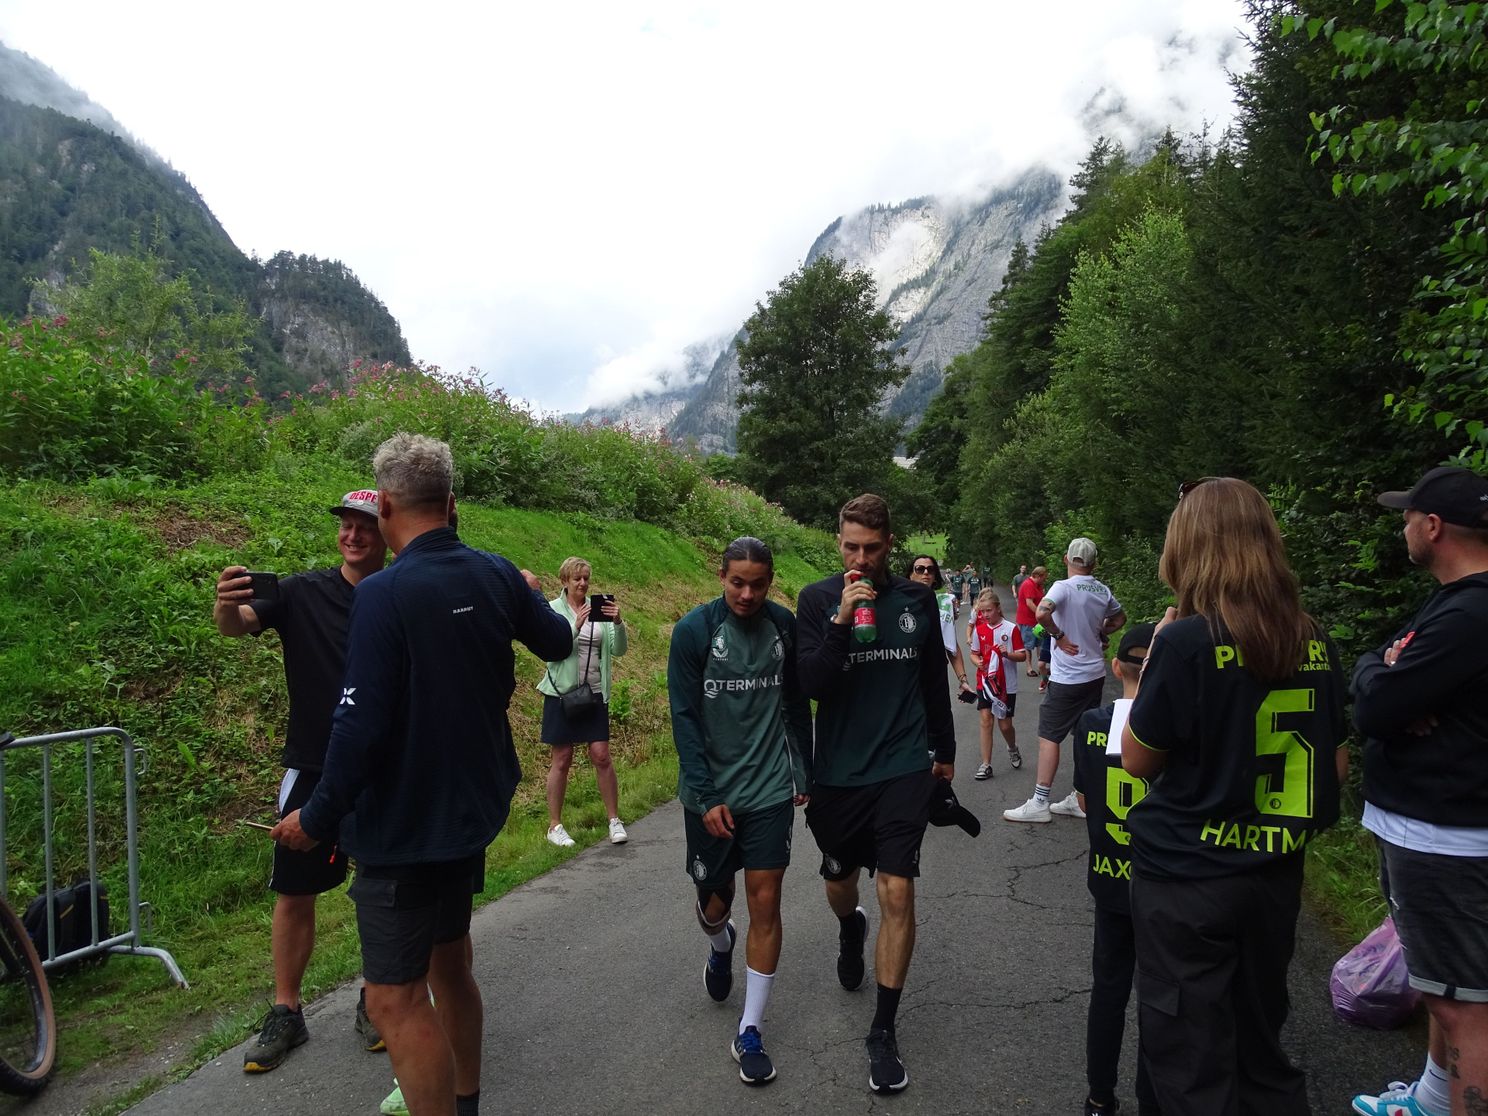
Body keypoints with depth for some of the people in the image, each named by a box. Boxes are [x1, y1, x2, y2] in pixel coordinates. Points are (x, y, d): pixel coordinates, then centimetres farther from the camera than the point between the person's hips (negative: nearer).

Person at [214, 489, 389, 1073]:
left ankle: (376, 1003, 30)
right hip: (312, 768, 0)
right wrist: (227, 604, -40)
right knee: (294, 892, 8)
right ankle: (286, 1013, 25)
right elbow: (238, 623, -18)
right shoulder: (305, 592, -4)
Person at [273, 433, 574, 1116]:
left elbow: (361, 726, -23)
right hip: (475, 807, 8)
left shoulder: (383, 595, -22)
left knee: (395, 998, 4)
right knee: (449, 963, 23)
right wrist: (527, 598, 33)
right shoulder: (497, 576, -2)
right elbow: (558, 645, 14)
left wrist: (317, 819, -10)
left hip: (404, 827, -8)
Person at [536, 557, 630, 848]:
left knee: (601, 755, 1)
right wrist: (576, 627, -27)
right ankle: (554, 825, 16)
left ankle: (614, 819, 14)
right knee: (562, 759, 5)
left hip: (595, 692, 2)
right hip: (562, 691, -2)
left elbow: (618, 650, -2)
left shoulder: (600, 609, 3)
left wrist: (618, 623, -19)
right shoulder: (553, 610, -5)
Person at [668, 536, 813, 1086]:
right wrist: (705, 796, -14)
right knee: (715, 900, 13)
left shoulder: (785, 625, -2)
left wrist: (803, 775, 12)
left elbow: (797, 706, 8)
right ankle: (720, 945, 51)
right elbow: (685, 719, -11)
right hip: (710, 793, -1)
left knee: (765, 905, 1)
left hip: (770, 792, 1)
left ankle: (749, 1033, 16)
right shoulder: (693, 630, -11)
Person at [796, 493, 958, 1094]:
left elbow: (934, 680, 11)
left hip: (904, 770, 0)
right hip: (839, 772, 0)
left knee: (897, 893, -6)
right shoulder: (817, 599, -7)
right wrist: (841, 622, -28)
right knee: (839, 881, 19)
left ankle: (884, 1031, 9)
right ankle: (851, 930, 56)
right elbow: (811, 686, -16)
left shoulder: (916, 598, 0)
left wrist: (944, 750, 19)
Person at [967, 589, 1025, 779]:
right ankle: (986, 765, 4)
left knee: (1005, 724, 5)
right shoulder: (979, 630, 1)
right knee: (986, 720, -2)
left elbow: (1023, 656, -6)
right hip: (985, 683, 3)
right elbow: (974, 653, 11)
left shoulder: (1011, 629, -9)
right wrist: (978, 662, -10)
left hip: (1006, 685, -2)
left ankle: (1013, 749, 38)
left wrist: (1008, 654, -24)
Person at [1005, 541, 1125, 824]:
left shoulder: (1064, 587, -15)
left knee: (1049, 736, -1)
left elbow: (1041, 613, -32)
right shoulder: (1104, 591, 6)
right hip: (1095, 674, 7)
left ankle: (1039, 803, 1)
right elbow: (1119, 618, 25)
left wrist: (1058, 635, -17)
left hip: (1067, 678, -7)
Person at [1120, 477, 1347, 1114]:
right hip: (1274, 876, 6)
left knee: (1192, 1064, 9)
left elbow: (1136, 759, -10)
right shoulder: (1311, 643, -1)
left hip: (1184, 879, -6)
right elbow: (1337, 766, 8)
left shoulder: (1187, 641, -19)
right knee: (1261, 1046, 23)